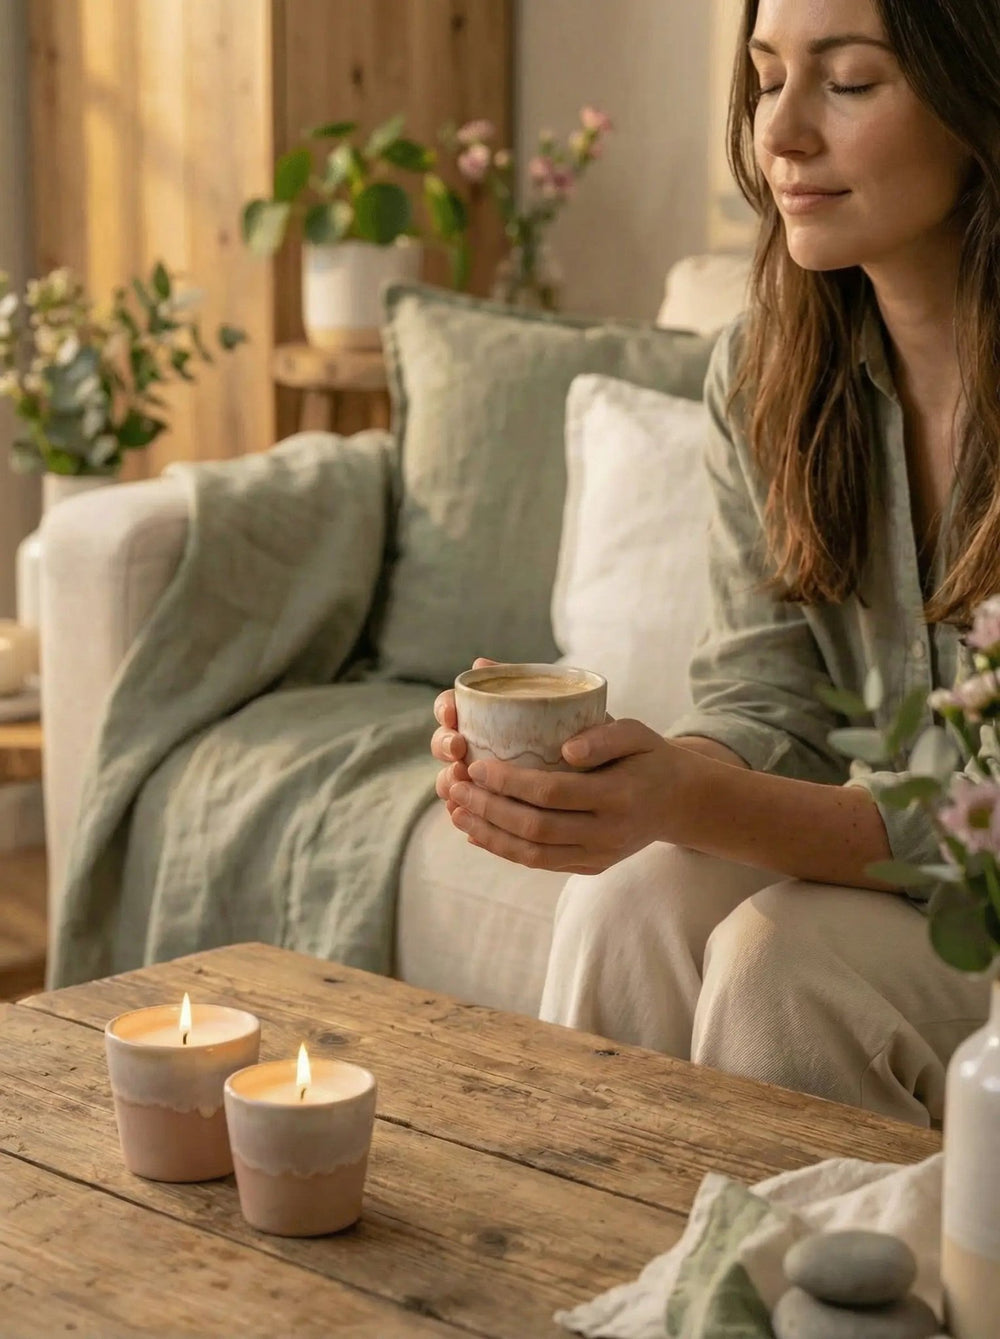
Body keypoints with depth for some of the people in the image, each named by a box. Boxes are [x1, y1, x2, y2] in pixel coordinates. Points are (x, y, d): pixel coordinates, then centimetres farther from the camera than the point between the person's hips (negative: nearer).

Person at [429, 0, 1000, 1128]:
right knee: (631, 896, -21)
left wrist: (691, 801, -38)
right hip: (877, 852, 5)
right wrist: (631, 780, -27)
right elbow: (769, 703, -4)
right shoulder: (763, 374, -1)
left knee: (783, 957, -28)